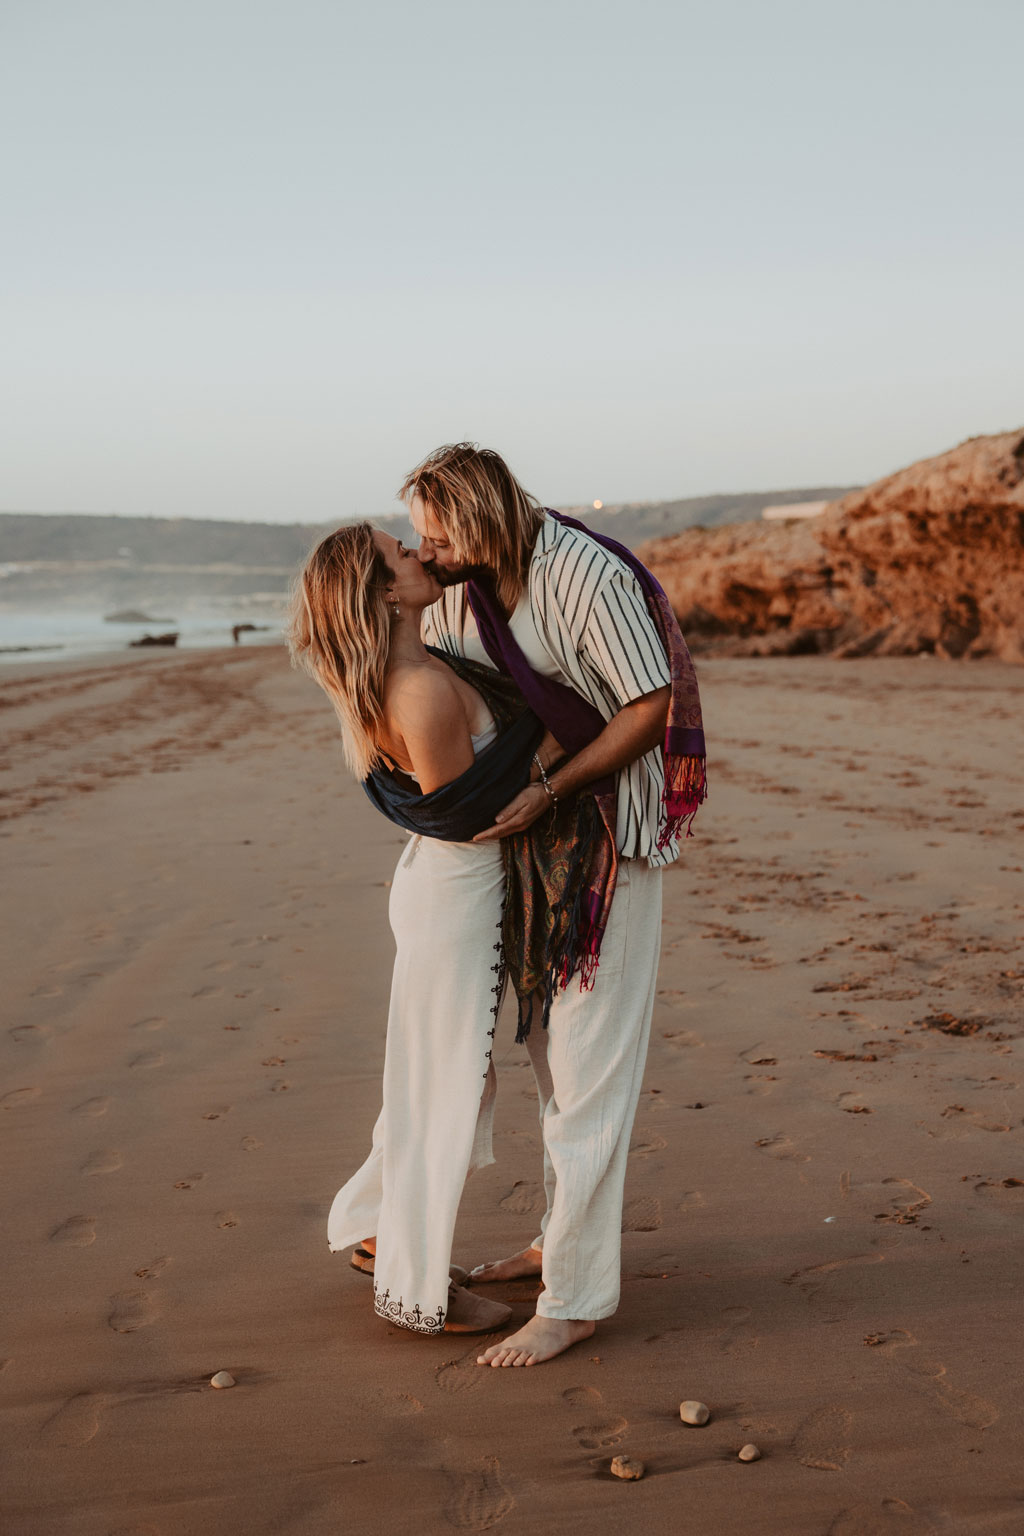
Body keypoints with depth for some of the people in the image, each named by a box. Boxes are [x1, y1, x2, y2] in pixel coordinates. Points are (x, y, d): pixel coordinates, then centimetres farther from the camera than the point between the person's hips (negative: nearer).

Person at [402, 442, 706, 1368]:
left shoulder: (591, 578, -24)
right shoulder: (454, 586, -2)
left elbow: (651, 707, -21)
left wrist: (549, 792, -25)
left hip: (608, 836, -8)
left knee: (590, 1065, -6)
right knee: (548, 1047, 16)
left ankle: (575, 1299, 1)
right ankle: (563, 1235, 32)